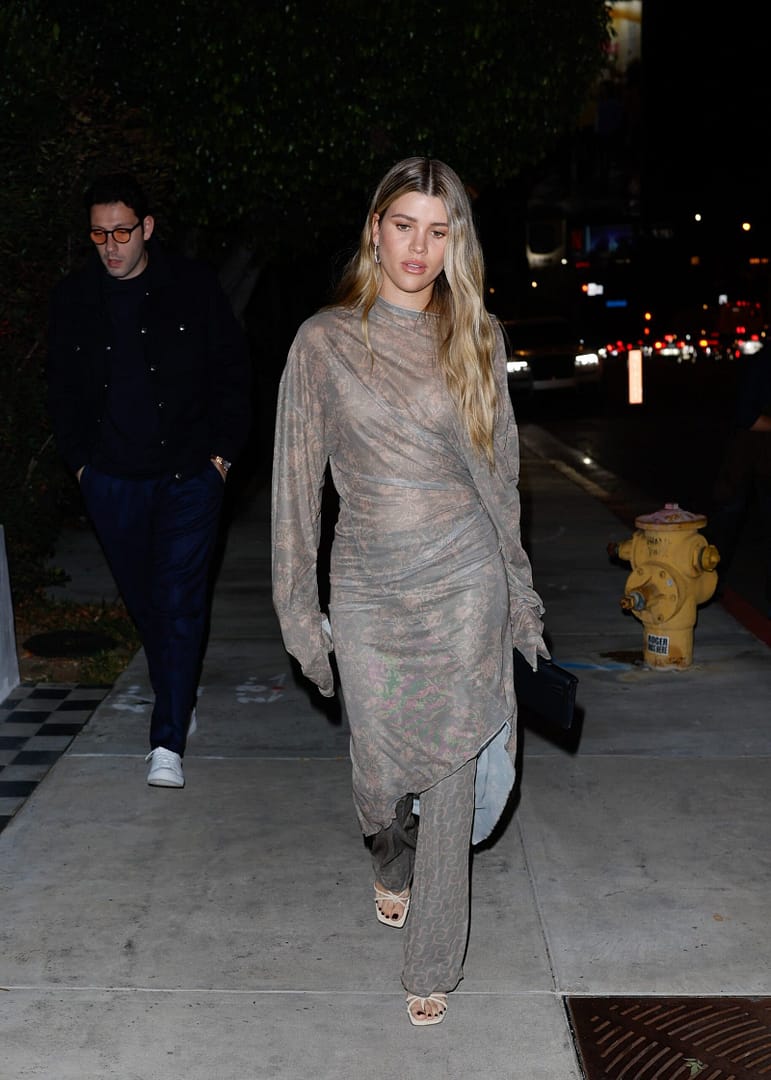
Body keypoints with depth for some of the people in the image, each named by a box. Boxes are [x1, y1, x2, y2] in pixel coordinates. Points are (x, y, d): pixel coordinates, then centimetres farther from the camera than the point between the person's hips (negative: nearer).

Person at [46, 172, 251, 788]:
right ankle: (180, 701, 33)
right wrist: (79, 459, 9)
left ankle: (168, 740, -4)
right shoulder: (72, 299, 4)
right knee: (144, 600, 12)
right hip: (112, 481, 3)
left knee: (181, 601, -7)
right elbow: (62, 389, 14)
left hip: (190, 472, -3)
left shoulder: (193, 285, -2)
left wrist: (224, 449, -2)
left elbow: (233, 370, 3)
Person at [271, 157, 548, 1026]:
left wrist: (519, 593, 9)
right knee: (380, 764, 11)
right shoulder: (324, 341, -2)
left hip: (463, 582, 0)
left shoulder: (475, 340, 2)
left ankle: (431, 964, 21)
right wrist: (298, 609, -2)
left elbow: (499, 474, 8)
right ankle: (392, 867, 47)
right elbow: (297, 480, -1)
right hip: (366, 589, 0)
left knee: (450, 771, 4)